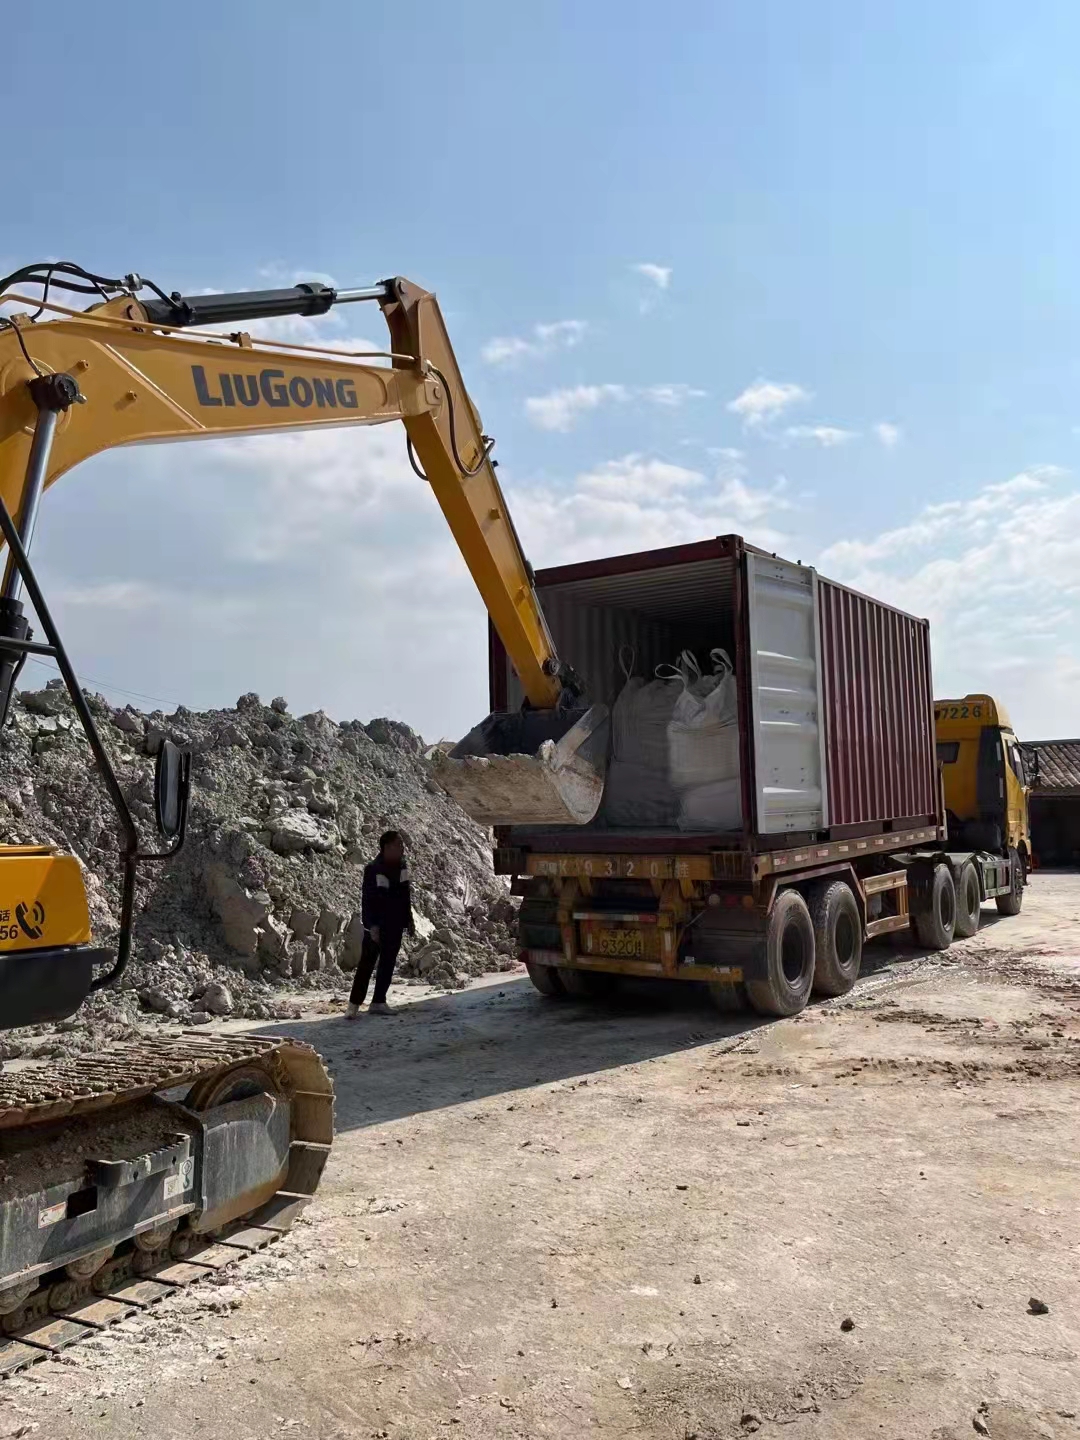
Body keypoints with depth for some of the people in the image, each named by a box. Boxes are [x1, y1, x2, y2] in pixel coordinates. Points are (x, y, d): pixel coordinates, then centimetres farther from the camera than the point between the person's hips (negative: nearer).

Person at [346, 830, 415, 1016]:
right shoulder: (373, 869, -17)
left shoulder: (402, 866, 4)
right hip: (376, 926, -6)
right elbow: (367, 900, -17)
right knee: (366, 964, -4)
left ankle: (378, 1002, 19)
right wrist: (372, 925, -22)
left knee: (387, 965, 10)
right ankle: (354, 1004, 4)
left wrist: (409, 921, 13)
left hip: (395, 926, 7)